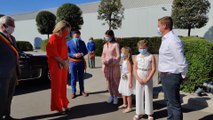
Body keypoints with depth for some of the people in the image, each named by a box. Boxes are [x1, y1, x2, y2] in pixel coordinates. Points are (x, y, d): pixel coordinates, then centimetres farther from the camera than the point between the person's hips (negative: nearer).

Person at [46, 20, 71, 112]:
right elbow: (54, 55, -19)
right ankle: (57, 106, 18)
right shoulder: (53, 39, -15)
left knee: (63, 85, 14)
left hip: (63, 65, 7)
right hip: (56, 65, -7)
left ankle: (63, 104, 28)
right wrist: (64, 63, -14)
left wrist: (66, 62, 1)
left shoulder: (63, 38, 9)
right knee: (56, 86, 4)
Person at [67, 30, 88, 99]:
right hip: (73, 62, -2)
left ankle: (82, 91, 25)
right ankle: (73, 92, 17)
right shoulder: (69, 43, -4)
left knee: (81, 77, 12)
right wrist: (74, 55, -21)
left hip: (81, 62, 2)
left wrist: (82, 54, -15)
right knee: (73, 78, 4)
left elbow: (86, 51, 6)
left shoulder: (82, 42, 4)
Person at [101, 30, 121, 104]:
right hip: (106, 67, 4)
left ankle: (116, 96, 17)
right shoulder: (105, 45, 10)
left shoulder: (116, 44, -6)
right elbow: (103, 55, 14)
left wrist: (111, 62, -19)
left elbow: (118, 56, -10)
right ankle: (111, 95, 23)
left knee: (115, 81, 3)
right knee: (109, 81, 9)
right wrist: (103, 62, 1)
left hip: (114, 66, -4)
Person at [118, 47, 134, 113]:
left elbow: (130, 73, -22)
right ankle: (125, 104, 41)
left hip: (127, 79, -9)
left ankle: (129, 107, 18)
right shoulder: (124, 61, 6)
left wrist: (130, 82, -22)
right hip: (123, 79, 9)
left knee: (128, 94, 3)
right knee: (123, 92, 22)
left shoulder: (128, 62, -22)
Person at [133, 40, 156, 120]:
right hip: (139, 80, 3)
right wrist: (138, 79, -10)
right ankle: (139, 113, 22)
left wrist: (147, 79, -14)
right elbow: (135, 69, 1)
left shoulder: (151, 57, -6)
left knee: (148, 96, 5)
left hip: (148, 80, -2)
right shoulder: (137, 57, 1)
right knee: (139, 96, 8)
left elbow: (153, 69, -9)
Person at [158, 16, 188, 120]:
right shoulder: (165, 39, 9)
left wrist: (182, 76, -9)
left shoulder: (173, 41, -22)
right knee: (169, 102, 24)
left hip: (171, 77, -10)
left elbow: (182, 63, -23)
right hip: (165, 76, 10)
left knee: (174, 104, 4)